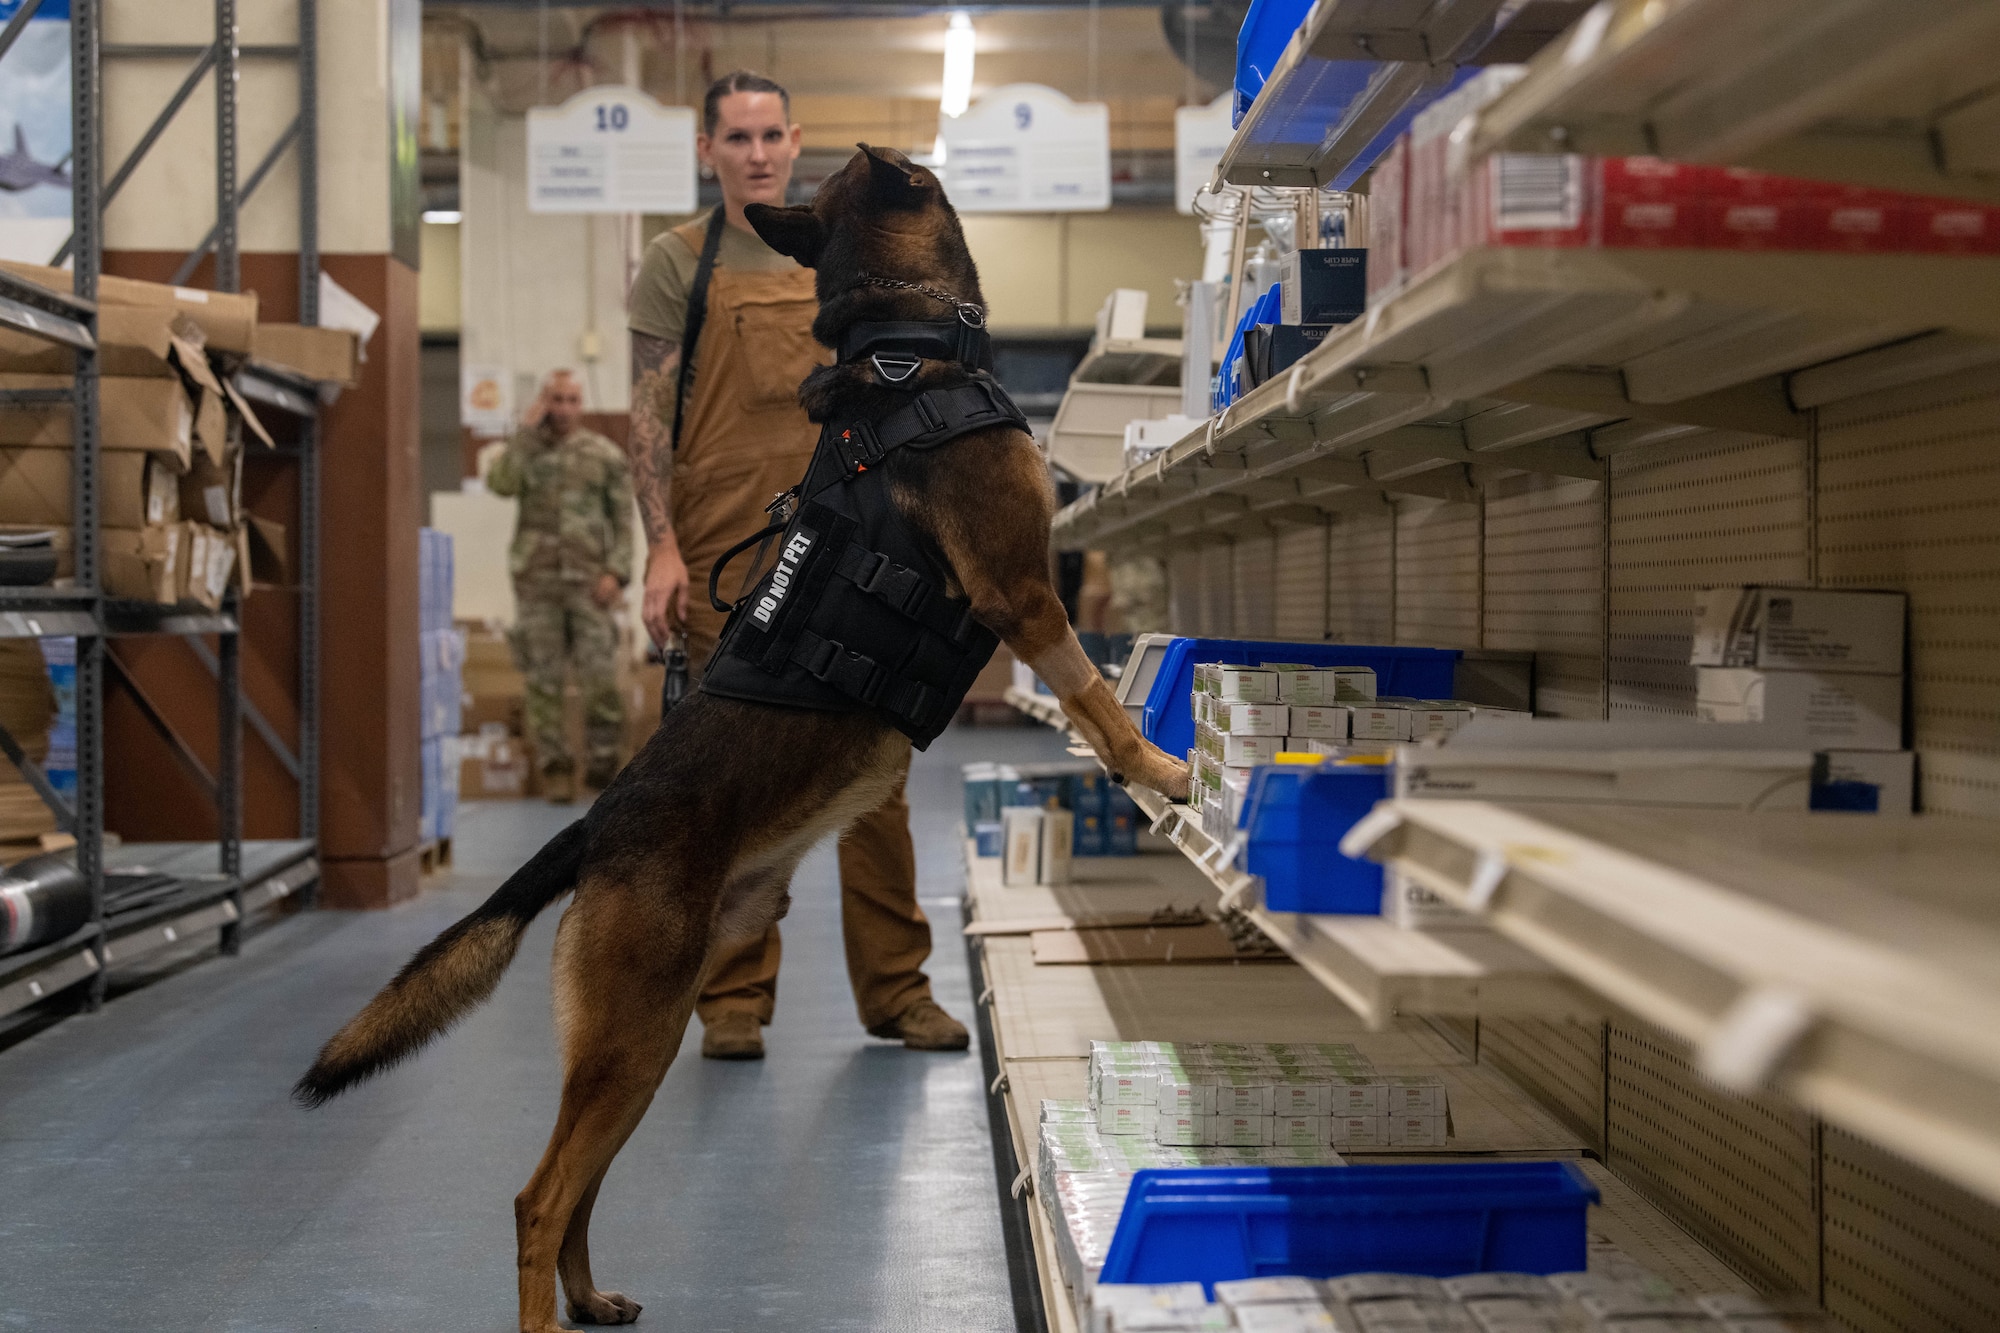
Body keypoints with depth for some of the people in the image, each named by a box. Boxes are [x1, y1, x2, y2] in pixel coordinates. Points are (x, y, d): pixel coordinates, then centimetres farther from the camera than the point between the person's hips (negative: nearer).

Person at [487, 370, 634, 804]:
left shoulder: (606, 455, 8)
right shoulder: (525, 451, 11)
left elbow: (624, 519, 4)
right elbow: (500, 483, -10)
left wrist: (616, 572, -8)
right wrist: (527, 431, -6)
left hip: (588, 580, -1)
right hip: (536, 579, 1)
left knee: (601, 677, -7)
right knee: (543, 679, 1)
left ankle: (602, 764, 5)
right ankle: (555, 768, 7)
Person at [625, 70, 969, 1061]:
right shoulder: (679, 263, 3)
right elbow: (650, 415, -2)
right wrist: (661, 547, -12)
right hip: (726, 565, -3)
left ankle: (896, 990, 12)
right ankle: (734, 1001, 10)